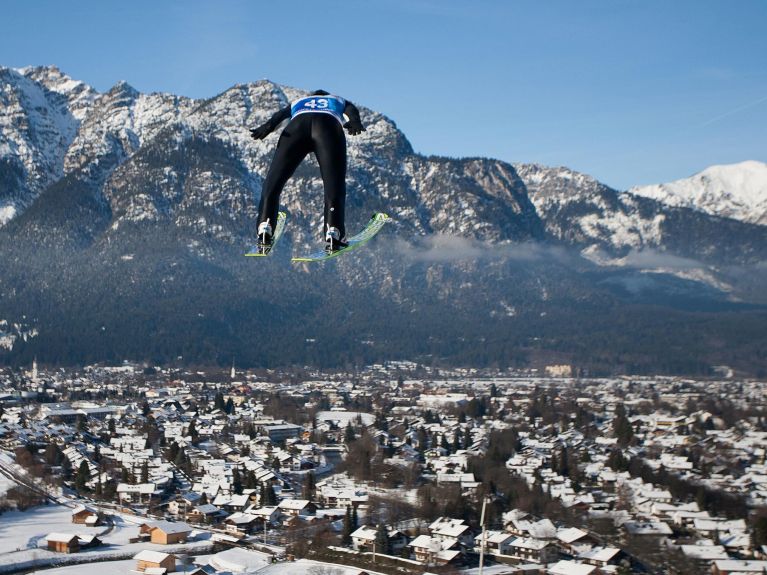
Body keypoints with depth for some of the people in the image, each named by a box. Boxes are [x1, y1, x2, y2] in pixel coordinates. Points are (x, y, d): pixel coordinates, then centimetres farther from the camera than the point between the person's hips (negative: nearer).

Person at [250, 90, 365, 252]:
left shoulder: (298, 102, 44)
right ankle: (334, 233, -19)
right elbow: (351, 110, 18)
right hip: (329, 127, -1)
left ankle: (264, 228, -11)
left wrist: (268, 126, 2)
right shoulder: (339, 101, 43)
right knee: (334, 182, 0)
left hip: (297, 125, 1)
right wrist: (355, 122, -3)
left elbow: (280, 114, 21)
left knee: (274, 180, 5)